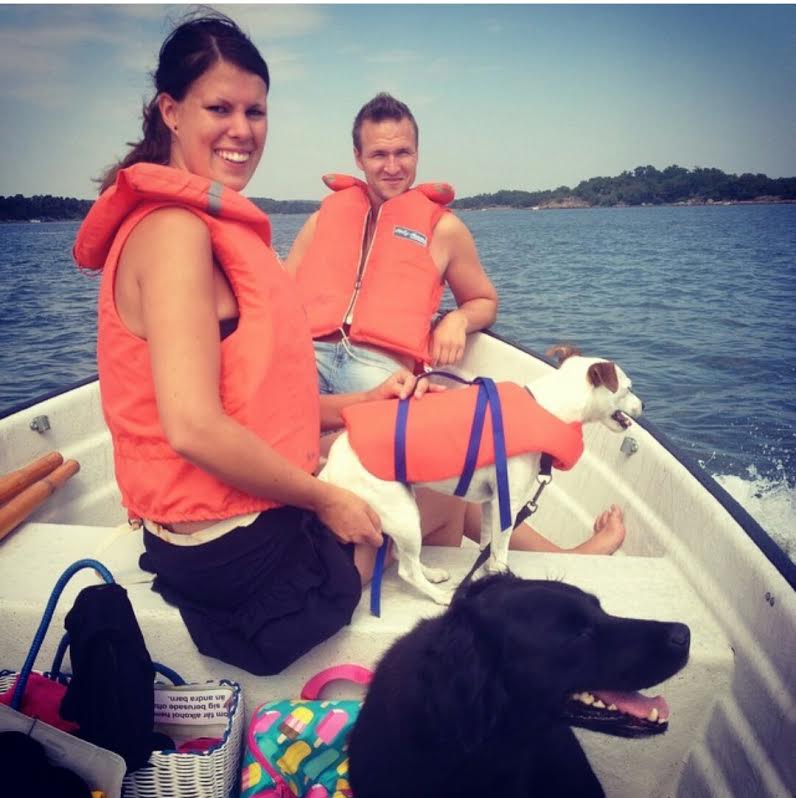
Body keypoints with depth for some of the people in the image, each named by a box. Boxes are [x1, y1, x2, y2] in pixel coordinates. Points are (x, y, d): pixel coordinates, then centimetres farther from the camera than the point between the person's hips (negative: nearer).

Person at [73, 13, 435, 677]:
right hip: (234, 545, -8)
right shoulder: (176, 229, -20)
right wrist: (325, 499, -17)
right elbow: (194, 428, -29)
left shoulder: (212, 226, 10)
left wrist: (359, 404, 3)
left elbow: (253, 396, 10)